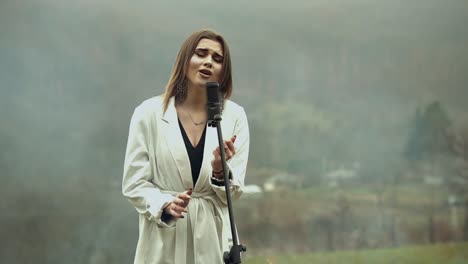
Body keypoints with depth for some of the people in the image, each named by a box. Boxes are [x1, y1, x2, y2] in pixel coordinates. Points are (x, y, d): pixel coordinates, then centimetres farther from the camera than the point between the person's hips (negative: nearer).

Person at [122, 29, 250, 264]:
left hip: (212, 239, 2)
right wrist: (165, 204, -19)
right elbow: (133, 183, -3)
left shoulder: (234, 116, 2)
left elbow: (233, 193, 2)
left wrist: (219, 170, -17)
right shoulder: (149, 113, -3)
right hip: (164, 241, -1)